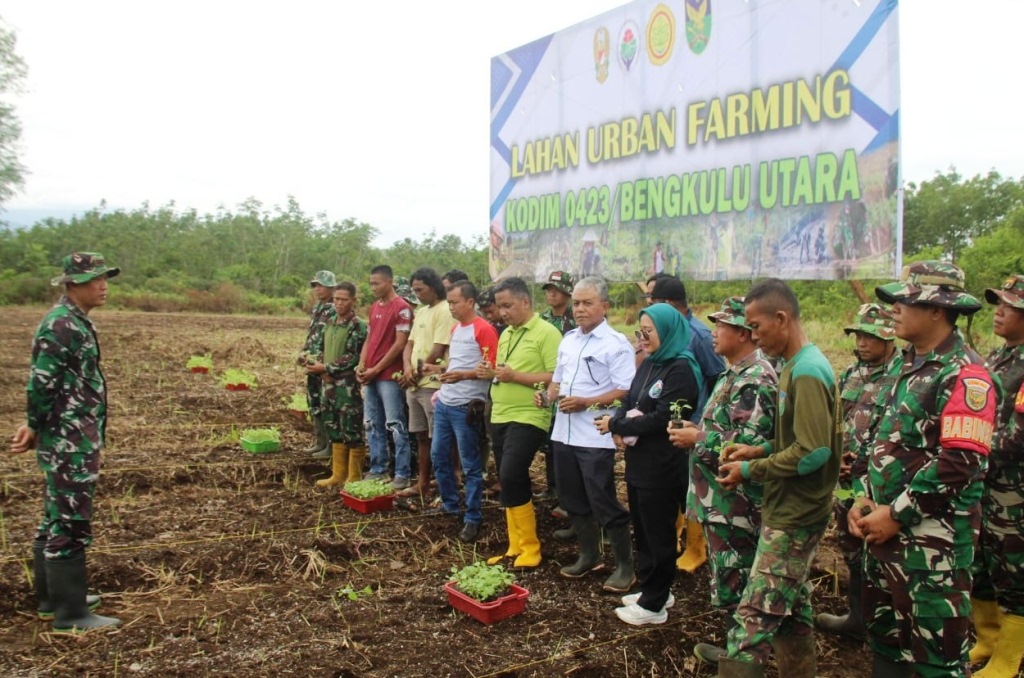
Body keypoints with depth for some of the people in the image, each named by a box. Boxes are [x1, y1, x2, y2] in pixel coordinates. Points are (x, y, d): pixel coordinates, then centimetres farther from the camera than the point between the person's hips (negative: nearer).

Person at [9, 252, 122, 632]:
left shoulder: (77, 322, 13)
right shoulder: (61, 325, -18)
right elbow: (41, 385, -20)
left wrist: (36, 428, 10)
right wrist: (35, 427, -8)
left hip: (76, 441, 10)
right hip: (69, 444, -10)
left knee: (56, 520, 18)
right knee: (70, 523, -3)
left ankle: (53, 598, 30)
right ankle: (69, 614, 5)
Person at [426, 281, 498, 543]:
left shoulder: (484, 329, -12)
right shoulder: (455, 328, 15)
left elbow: (491, 369, -16)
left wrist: (463, 375, -28)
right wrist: (439, 370, 9)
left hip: (466, 407, -9)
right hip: (444, 403, 9)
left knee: (470, 464, 0)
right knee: (438, 455, 16)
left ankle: (473, 518, 9)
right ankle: (449, 504, 33)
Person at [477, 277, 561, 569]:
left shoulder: (546, 333, -11)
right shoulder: (506, 334, 15)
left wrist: (514, 375, -21)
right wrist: (491, 373, 2)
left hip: (528, 418, -8)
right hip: (500, 417, 8)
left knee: (510, 477, -16)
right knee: (511, 482, 10)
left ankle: (530, 547, -2)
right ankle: (516, 547, 19)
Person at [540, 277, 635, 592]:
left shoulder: (616, 344, -12)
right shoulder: (568, 340, 12)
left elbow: (625, 391, -17)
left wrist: (585, 403, -24)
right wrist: (547, 396, -1)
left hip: (595, 437, -8)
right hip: (563, 433, 8)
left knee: (604, 502, -1)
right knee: (573, 499, 17)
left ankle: (625, 565, 15)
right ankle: (589, 555, 33)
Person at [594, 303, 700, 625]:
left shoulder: (681, 369, -16)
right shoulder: (648, 364, 11)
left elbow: (661, 418, -22)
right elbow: (629, 401, 11)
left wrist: (616, 425, -15)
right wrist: (619, 425, -11)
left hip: (662, 467, -8)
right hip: (638, 461, 8)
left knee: (658, 534, 4)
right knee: (642, 530, 17)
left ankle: (654, 604, 16)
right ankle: (653, 590, 33)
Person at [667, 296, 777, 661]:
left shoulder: (754, 380, -20)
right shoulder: (738, 373, 14)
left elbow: (750, 442, -29)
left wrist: (698, 439, -19)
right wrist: (697, 429, 9)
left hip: (734, 503, -11)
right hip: (723, 498, 11)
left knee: (733, 579, 2)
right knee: (731, 576, 19)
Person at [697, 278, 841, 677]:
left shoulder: (806, 371, -20)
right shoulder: (799, 365, 10)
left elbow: (814, 452, -25)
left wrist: (750, 472, -17)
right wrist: (759, 451, 5)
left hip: (793, 517, -10)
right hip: (792, 511, 10)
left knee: (754, 616, -6)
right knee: (791, 608, 19)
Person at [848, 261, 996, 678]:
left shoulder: (963, 374, -15)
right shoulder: (912, 365, 14)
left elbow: (960, 464, -22)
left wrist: (897, 515, -17)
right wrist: (864, 499, 8)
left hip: (932, 540, -9)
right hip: (886, 529, 9)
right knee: (885, 639, 19)